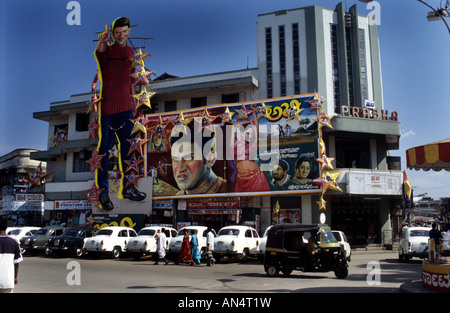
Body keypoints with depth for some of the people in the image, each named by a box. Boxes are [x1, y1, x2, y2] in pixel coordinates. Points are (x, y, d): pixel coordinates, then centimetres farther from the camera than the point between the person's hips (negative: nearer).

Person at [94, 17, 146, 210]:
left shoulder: (131, 51, 12)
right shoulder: (106, 50, -6)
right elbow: (99, 55, -32)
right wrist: (102, 41, -53)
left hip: (126, 109, 6)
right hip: (107, 108, -6)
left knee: (128, 149, 13)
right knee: (104, 152, 1)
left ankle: (127, 188, 27)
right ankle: (102, 193, 12)